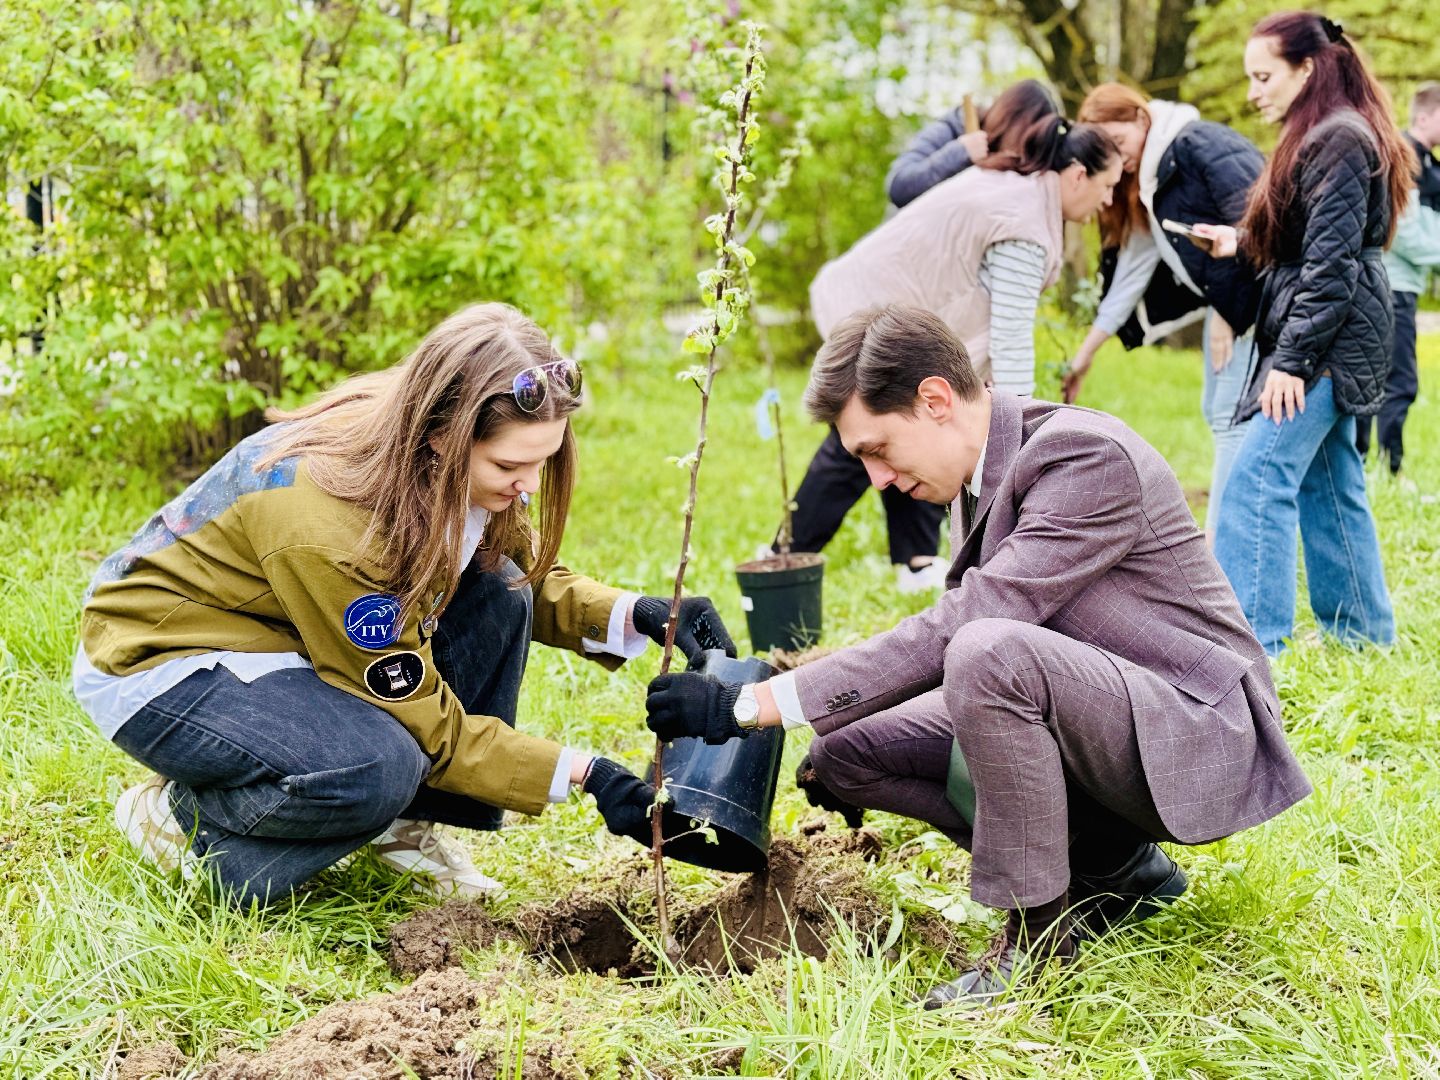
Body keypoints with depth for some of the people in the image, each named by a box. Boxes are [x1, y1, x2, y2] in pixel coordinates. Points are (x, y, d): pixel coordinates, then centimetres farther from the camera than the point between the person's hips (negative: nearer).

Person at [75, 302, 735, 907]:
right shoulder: (324, 526, -36)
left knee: (496, 593, -12)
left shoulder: (458, 472, -14)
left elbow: (532, 581, 4)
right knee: (380, 768, -34)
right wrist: (584, 775, -25)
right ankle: (181, 820, -7)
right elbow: (421, 721, -25)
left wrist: (635, 616, -16)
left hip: (279, 638, 8)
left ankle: (409, 825, -1)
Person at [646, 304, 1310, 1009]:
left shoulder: (1087, 456, -22)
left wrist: (751, 705, -29)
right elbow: (955, 631, 18)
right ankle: (1113, 867, 5)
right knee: (847, 751, 1)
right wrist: (832, 744, 5)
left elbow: (957, 629, -30)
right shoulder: (980, 477, 6)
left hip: (1199, 732, -9)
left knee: (988, 649, -35)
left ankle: (1037, 935, -18)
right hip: (1096, 715, 10)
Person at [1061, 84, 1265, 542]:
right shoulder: (1145, 183, 14)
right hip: (1225, 301, 11)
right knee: (1217, 412, 13)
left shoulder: (1198, 144, -14)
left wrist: (1229, 311, -16)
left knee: (1234, 417, -11)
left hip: (1255, 296, -10)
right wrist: (1085, 354, 15)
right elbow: (1133, 269, 16)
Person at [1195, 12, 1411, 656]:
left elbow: (1331, 263, -19)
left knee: (1257, 478, -13)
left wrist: (1292, 361, -20)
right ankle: (1363, 630, 22)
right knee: (1329, 483, 14)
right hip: (1329, 343, 11)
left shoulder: (1340, 141, -14)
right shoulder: (1319, 137, 17)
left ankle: (1246, 640, -15)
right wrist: (1240, 246, 8)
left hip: (1328, 341, -11)